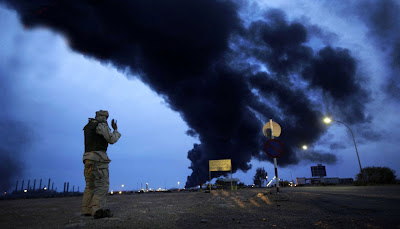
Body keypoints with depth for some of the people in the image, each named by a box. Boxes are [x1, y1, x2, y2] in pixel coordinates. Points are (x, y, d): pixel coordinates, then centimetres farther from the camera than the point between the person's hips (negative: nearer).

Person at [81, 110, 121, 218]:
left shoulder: (88, 126, 20)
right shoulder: (102, 125, -6)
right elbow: (112, 140, -6)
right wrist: (116, 130, 10)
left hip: (88, 158, 9)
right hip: (98, 158, -9)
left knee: (90, 185, 11)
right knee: (102, 185, -10)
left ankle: (86, 210, 10)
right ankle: (98, 210, -17)